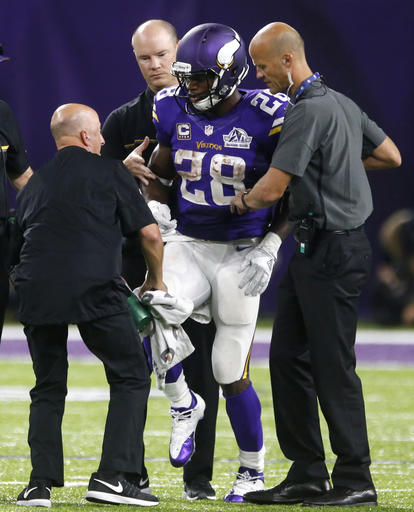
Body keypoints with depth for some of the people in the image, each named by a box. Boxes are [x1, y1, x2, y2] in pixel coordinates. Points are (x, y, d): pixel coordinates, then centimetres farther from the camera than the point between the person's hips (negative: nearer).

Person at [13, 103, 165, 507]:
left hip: (36, 290, 4)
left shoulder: (33, 185, 25)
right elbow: (150, 234, 10)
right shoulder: (108, 172, 10)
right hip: (94, 288, -4)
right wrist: (156, 280, 26)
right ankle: (113, 477, -4)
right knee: (131, 379, 8)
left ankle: (41, 483, 7)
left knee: (48, 388, 18)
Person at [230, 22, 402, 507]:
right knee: (289, 358, 11)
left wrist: (243, 199, 4)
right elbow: (390, 156, 22)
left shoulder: (309, 112, -18)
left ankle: (355, 480, 0)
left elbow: (271, 189, -18)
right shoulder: (341, 103, 12)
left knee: (333, 366, -5)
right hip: (313, 249, 10)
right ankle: (307, 475, 15)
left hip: (332, 252, -10)